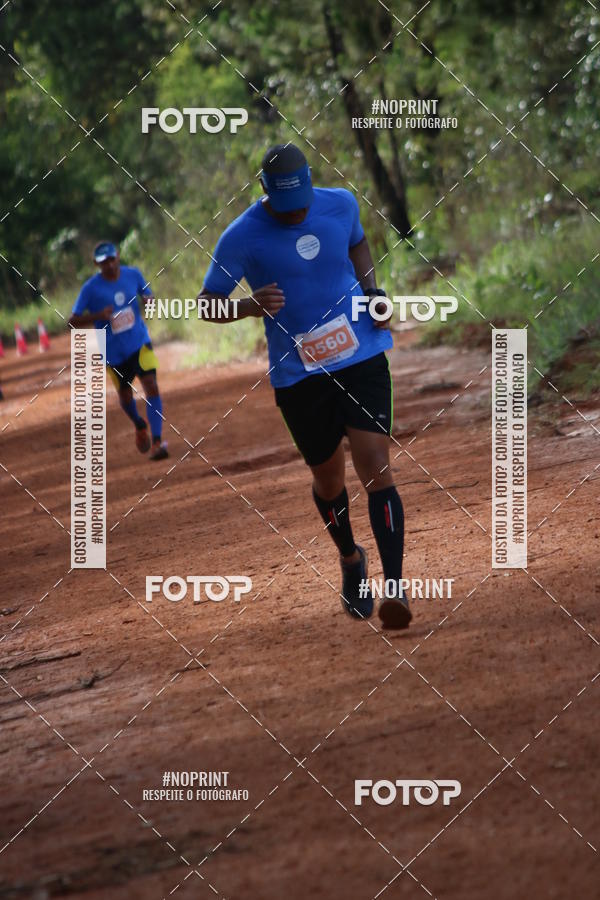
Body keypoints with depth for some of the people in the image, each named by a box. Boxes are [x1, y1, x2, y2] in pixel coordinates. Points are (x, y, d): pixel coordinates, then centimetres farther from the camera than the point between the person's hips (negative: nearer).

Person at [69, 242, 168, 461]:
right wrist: (98, 316, -29)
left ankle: (156, 441, -18)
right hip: (113, 351, 0)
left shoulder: (133, 275, -4)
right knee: (125, 396, 14)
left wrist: (149, 301, -12)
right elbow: (73, 321, -12)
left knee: (151, 385, -18)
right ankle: (139, 425, 47)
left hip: (139, 342, 0)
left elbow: (147, 294, 13)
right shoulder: (91, 288, -13)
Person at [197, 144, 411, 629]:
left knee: (376, 467, -14)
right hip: (298, 375, 0)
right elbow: (207, 306, -6)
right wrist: (250, 306, -26)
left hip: (362, 357, 0)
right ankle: (350, 560, 43)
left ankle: (396, 586, -16)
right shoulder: (242, 236, -11)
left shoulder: (341, 203, -2)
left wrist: (372, 290, 5)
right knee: (328, 478, 13)